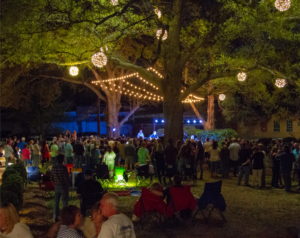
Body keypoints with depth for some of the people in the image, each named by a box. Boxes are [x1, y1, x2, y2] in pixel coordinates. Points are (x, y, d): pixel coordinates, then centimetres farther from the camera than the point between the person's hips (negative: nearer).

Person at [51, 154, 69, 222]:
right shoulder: (64, 167, -18)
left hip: (57, 186, 5)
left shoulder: (53, 167, -3)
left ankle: (55, 217, 19)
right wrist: (68, 184, 3)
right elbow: (66, 178, -16)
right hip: (64, 186, -5)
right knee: (64, 202, 5)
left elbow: (51, 178, 4)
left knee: (56, 202, 14)